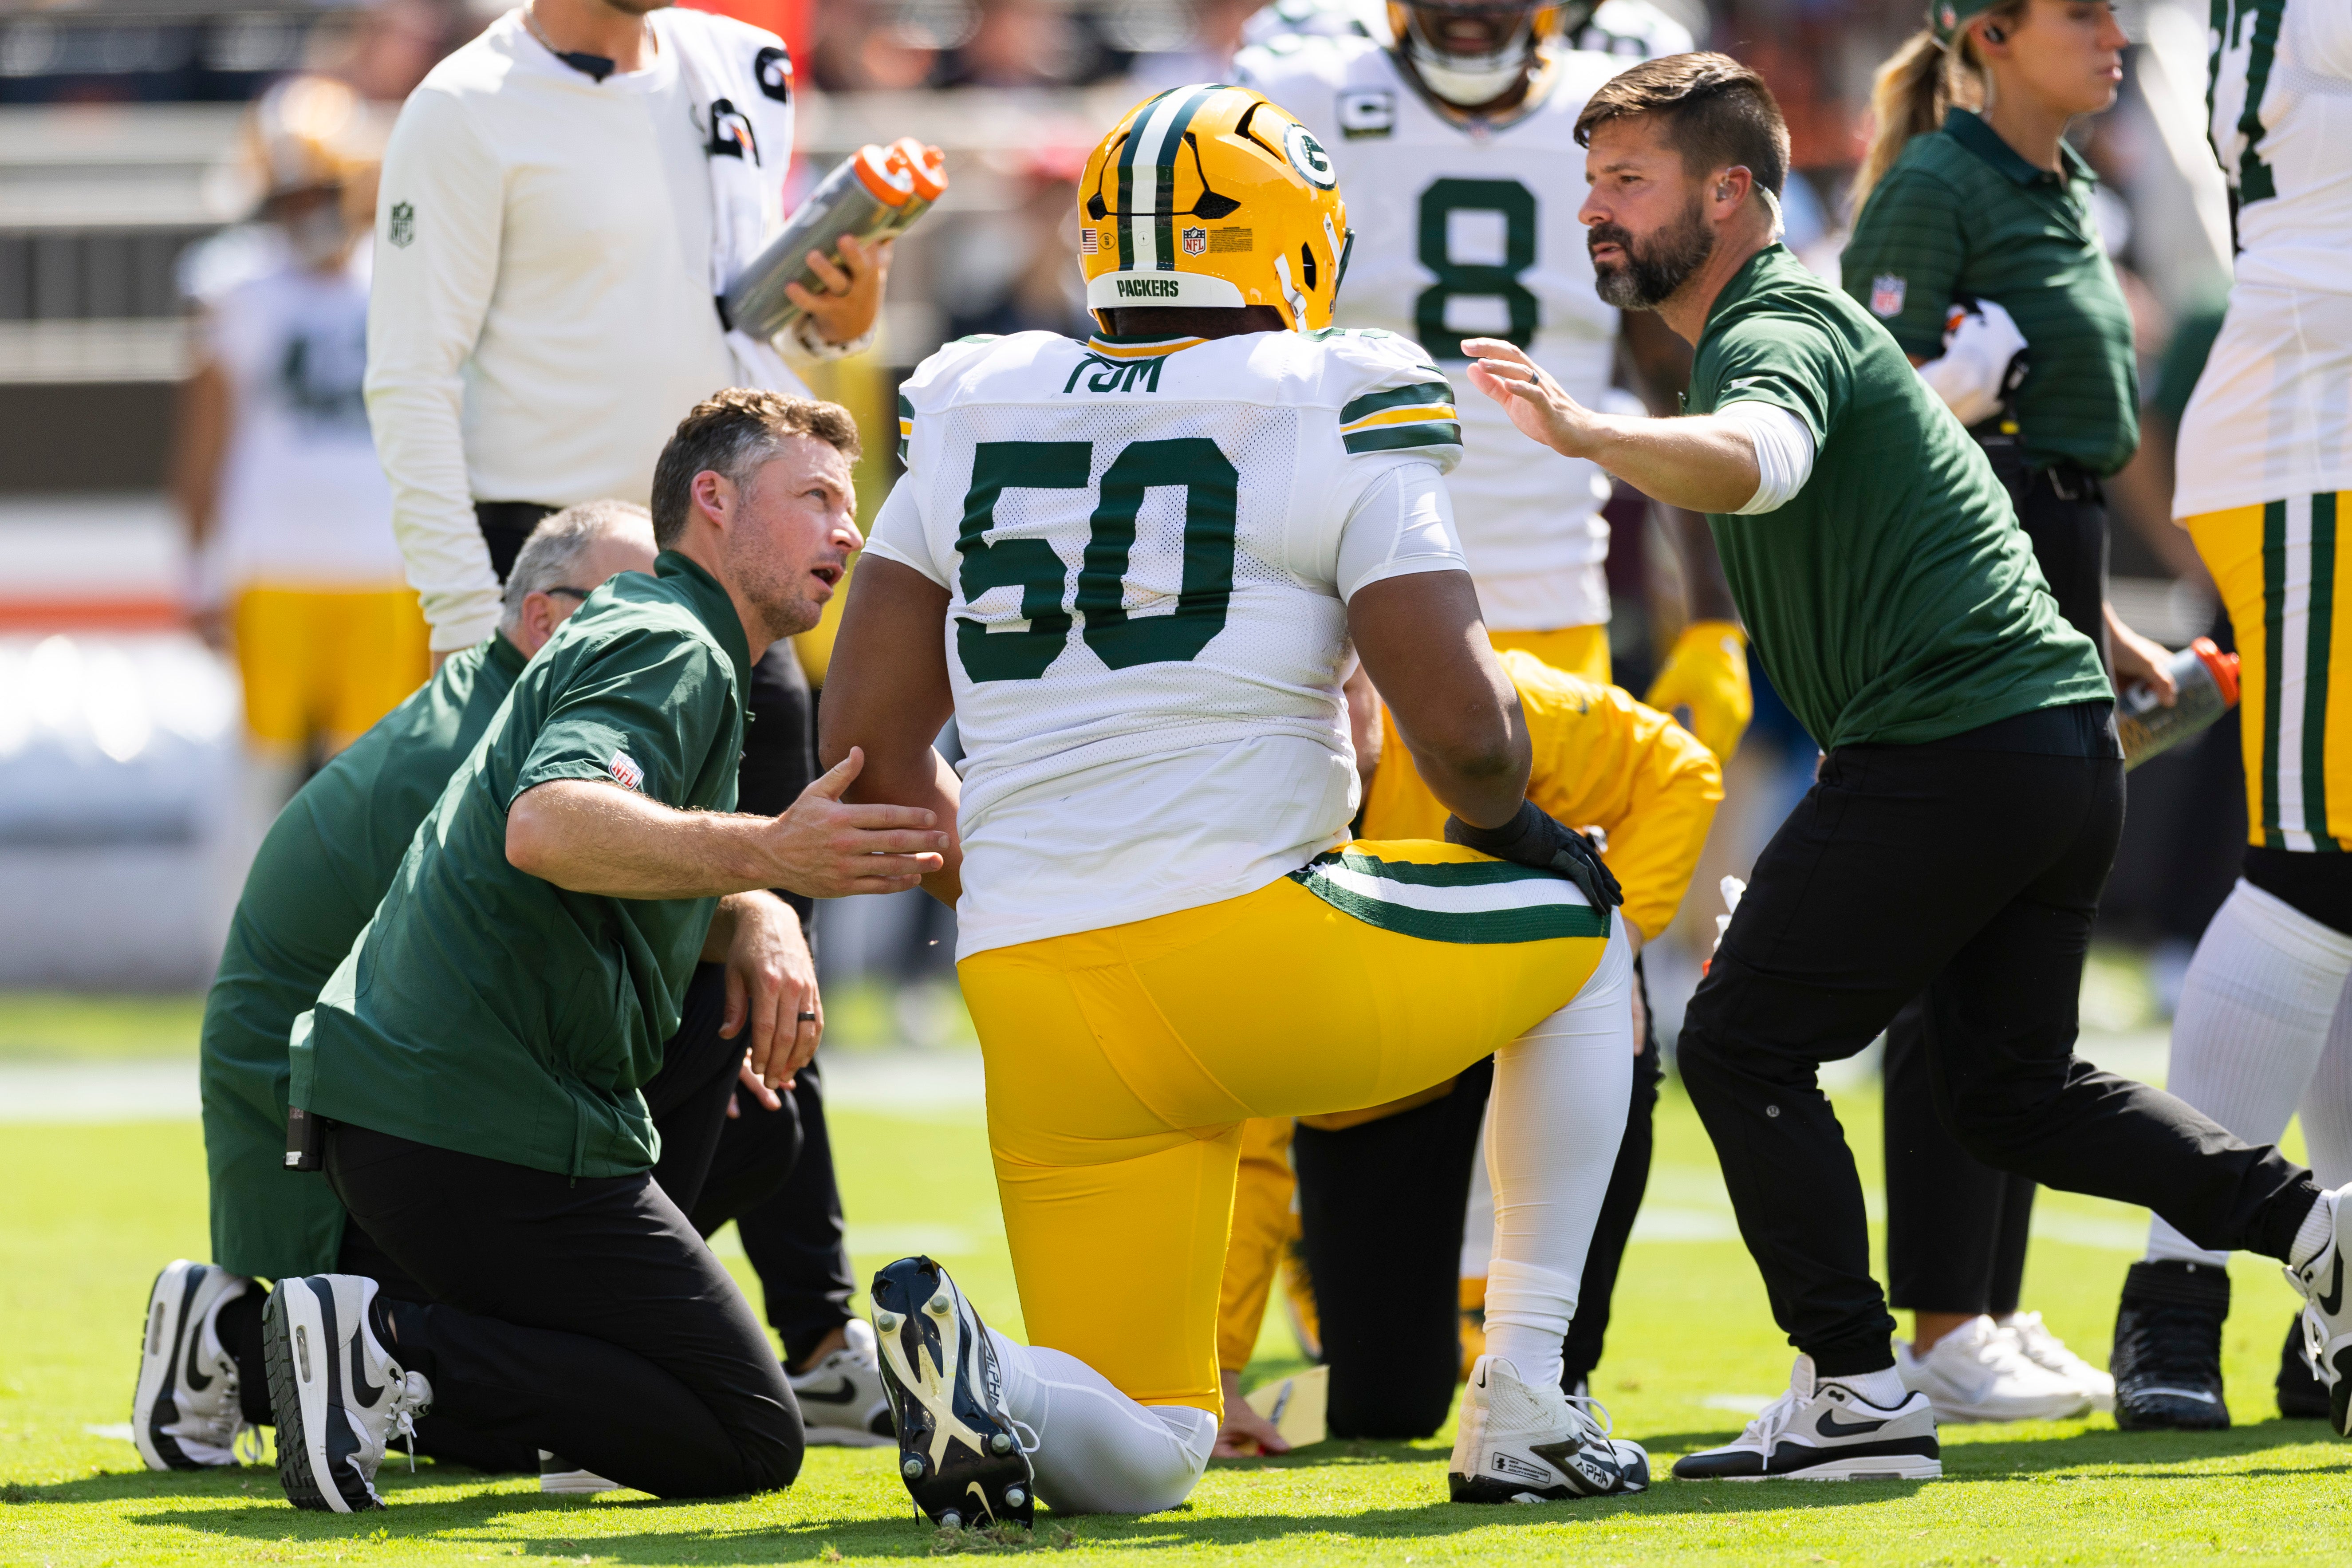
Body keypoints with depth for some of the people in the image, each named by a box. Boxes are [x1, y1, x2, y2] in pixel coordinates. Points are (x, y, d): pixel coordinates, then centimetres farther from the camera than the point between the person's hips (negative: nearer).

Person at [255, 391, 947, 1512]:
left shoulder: (635, 634, 24)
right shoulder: (669, 650, -9)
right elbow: (546, 826, -29)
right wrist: (767, 854, -40)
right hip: (498, 1124, -10)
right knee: (749, 1442, -8)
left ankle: (239, 1341, 10)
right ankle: (396, 1353, -18)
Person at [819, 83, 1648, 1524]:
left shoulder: (976, 420, 14)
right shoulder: (1334, 418, -1)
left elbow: (865, 749, 13)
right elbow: (1461, 728, -8)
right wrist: (1509, 828, 15)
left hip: (1037, 1000, 5)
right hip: (1250, 950, -5)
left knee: (1144, 1459, 16)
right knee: (1580, 931, 26)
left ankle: (972, 1370, -19)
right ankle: (1521, 1416, 19)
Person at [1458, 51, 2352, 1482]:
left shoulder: (1776, 332, -11)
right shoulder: (1790, 319, 22)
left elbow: (1758, 463, -35)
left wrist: (1591, 435, -48)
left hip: (1955, 744, -10)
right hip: (2067, 734, 10)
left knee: (1742, 1046, -4)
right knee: (2012, 1086, 18)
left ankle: (1859, 1391, -6)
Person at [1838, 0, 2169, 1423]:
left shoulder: (2064, 194, 17)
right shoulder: (1934, 188, -10)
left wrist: (2105, 632, 24)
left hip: (2049, 595, 9)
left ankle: (1997, 1310, 15)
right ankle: (1942, 1328, -6)